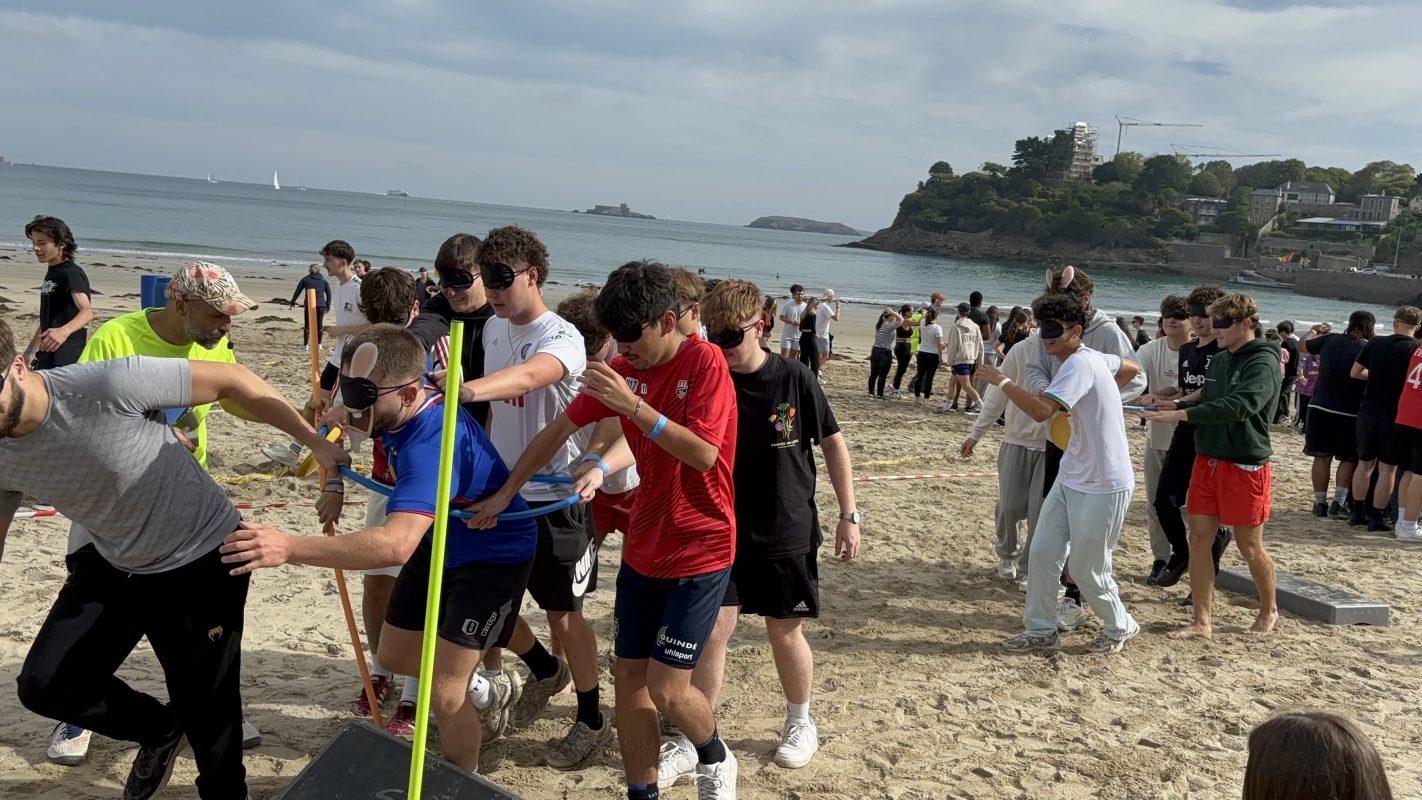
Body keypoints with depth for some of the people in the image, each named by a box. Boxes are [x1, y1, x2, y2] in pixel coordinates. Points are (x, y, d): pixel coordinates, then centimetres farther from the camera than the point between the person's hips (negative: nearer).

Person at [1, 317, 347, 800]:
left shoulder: (111, 385, -30)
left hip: (201, 564, -6)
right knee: (42, 686, 2)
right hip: (109, 566, 6)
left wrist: (315, 442, -14)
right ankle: (161, 730, 28)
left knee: (206, 711, 2)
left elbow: (233, 382, -21)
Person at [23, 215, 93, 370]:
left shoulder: (71, 273, -14)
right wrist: (30, 349, 28)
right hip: (46, 358, 10)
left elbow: (88, 312, -31)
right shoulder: (51, 272, 16)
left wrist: (64, 331, -49)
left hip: (65, 361, -10)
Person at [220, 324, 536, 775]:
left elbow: (396, 544, -55)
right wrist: (335, 481, -2)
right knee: (394, 657, 18)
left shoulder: (432, 443, -40)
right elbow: (342, 418, 12)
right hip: (439, 542, 9)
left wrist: (290, 548, -62)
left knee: (442, 694, -10)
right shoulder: (394, 411, -15)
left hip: (494, 556, -9)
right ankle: (483, 693, 45)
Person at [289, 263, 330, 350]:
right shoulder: (323, 280, 13)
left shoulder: (305, 279, 8)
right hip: (321, 304, 2)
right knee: (319, 324, 12)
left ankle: (305, 344, 6)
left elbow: (297, 291, 7)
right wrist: (328, 306, 14)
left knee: (307, 324, 8)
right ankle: (319, 344, 13)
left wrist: (292, 303, 14)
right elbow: (329, 293, 9)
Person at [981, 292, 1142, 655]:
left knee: (1086, 570, 3)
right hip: (1071, 478, 9)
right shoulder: (1093, 359, 8)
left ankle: (1119, 628, 28)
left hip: (1103, 486, -9)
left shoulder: (1080, 363, -22)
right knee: (1042, 553, 7)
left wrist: (1002, 381, -21)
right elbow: (1131, 368, 27)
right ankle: (1040, 631, 18)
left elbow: (1040, 410, -34)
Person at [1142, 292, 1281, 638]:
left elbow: (1237, 406, -28)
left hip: (1246, 465, -7)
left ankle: (1269, 610, 31)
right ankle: (1202, 621, 9)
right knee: (1199, 539, 3)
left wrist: (1182, 414, -32)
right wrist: (1176, 405, -1)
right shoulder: (1219, 360, 11)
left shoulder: (1263, 363, -14)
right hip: (1207, 460, 7)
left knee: (1249, 546, 6)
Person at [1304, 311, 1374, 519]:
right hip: (1349, 412, -2)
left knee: (1322, 457, 7)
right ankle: (1339, 503, 1)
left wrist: (1312, 335, 35)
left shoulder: (1330, 340, 0)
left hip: (1320, 407, 2)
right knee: (1349, 459, 10)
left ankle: (1320, 503, 8)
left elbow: (1302, 346, 16)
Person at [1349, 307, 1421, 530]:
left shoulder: (1375, 343, 0)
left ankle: (1358, 513, 19)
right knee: (1388, 468, 5)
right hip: (1396, 415, -3)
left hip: (1368, 411, 3)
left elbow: (1354, 373, 5)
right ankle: (1377, 518, 8)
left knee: (1365, 463, 15)